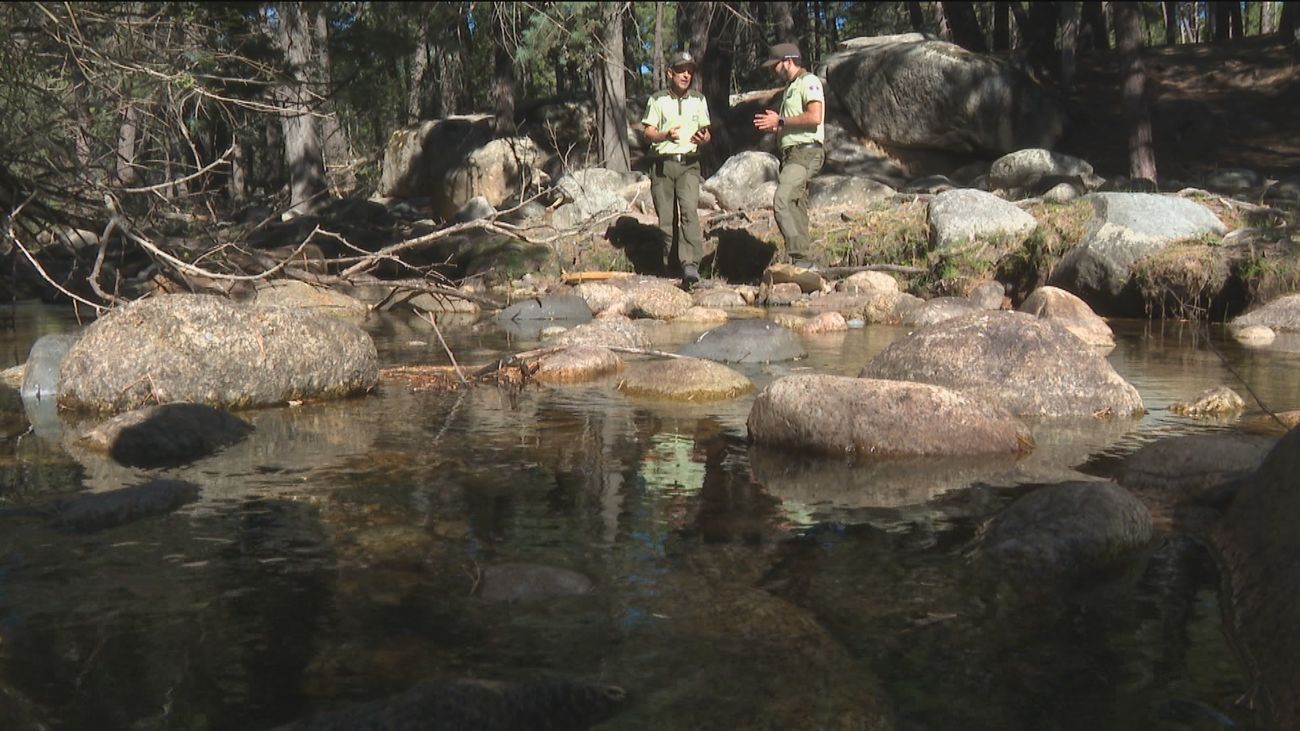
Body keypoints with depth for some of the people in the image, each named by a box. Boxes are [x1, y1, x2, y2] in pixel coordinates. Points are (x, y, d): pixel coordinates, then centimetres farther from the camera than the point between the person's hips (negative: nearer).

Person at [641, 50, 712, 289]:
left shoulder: (699, 100, 14)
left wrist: (703, 137, -9)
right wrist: (666, 135, -18)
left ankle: (691, 265, -28)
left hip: (689, 164, 0)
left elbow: (707, 133, 16)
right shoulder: (657, 100, 6)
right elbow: (648, 133, 3)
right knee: (665, 217, 1)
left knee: (689, 210, -19)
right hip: (663, 164, 0)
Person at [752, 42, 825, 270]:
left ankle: (800, 258, -29)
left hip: (806, 151, -11)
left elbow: (814, 117, -20)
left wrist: (780, 121, -12)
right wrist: (774, 126, 14)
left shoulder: (809, 82, -5)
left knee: (782, 201, -26)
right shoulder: (790, 87, 25)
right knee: (796, 210, 7)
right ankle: (801, 262, 8)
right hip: (792, 154, 11)